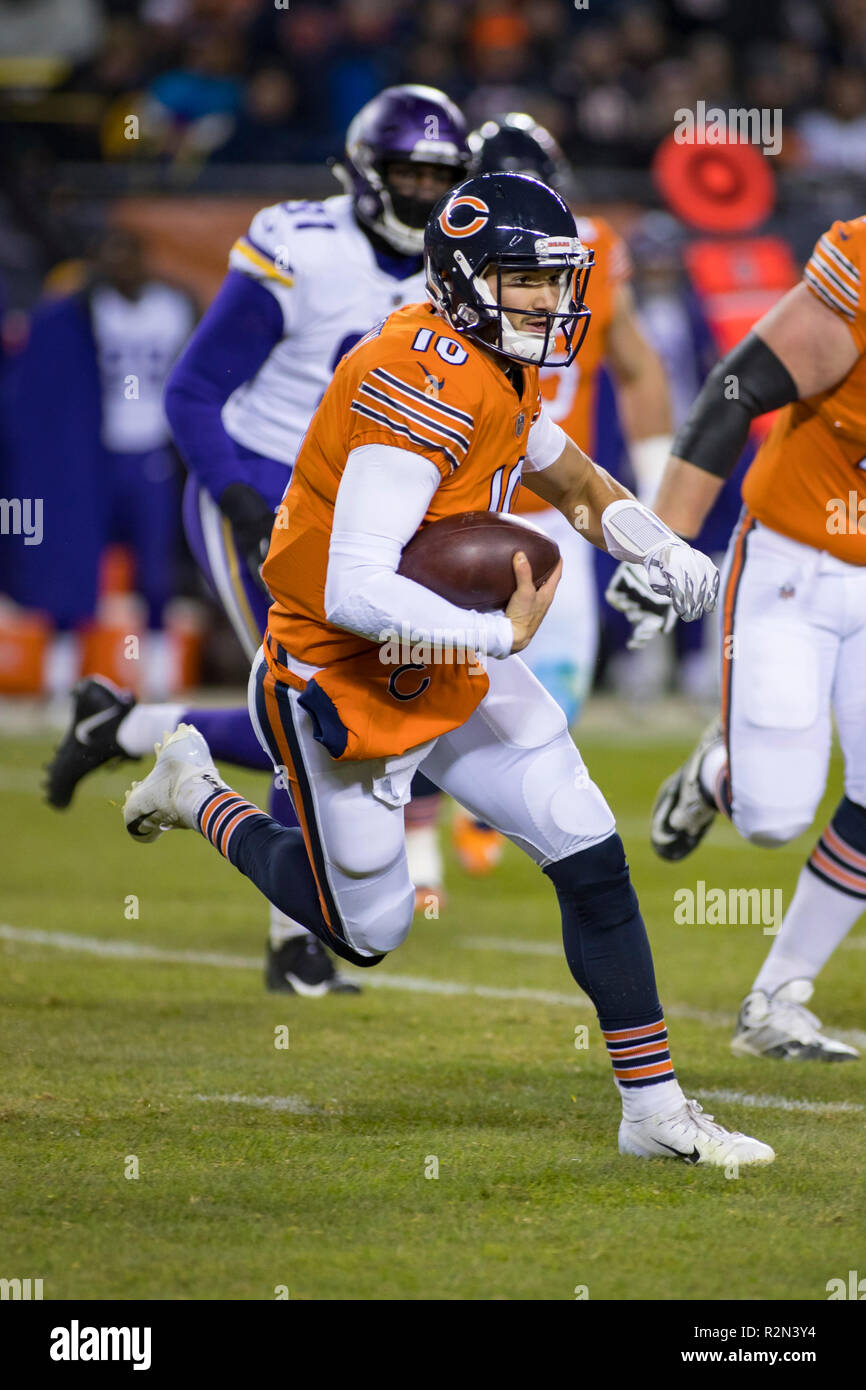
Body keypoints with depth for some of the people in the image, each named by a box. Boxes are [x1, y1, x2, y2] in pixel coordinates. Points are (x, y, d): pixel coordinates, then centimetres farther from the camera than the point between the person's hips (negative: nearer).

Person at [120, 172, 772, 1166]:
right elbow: (353, 592, -35)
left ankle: (655, 1110, 9)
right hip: (346, 677, -8)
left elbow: (562, 469, 24)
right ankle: (197, 795, 33)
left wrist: (656, 546, 7)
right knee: (368, 931, 10)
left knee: (593, 861, 0)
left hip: (451, 665, 8)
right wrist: (502, 634, -29)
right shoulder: (427, 383, -29)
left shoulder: (495, 373, 2)